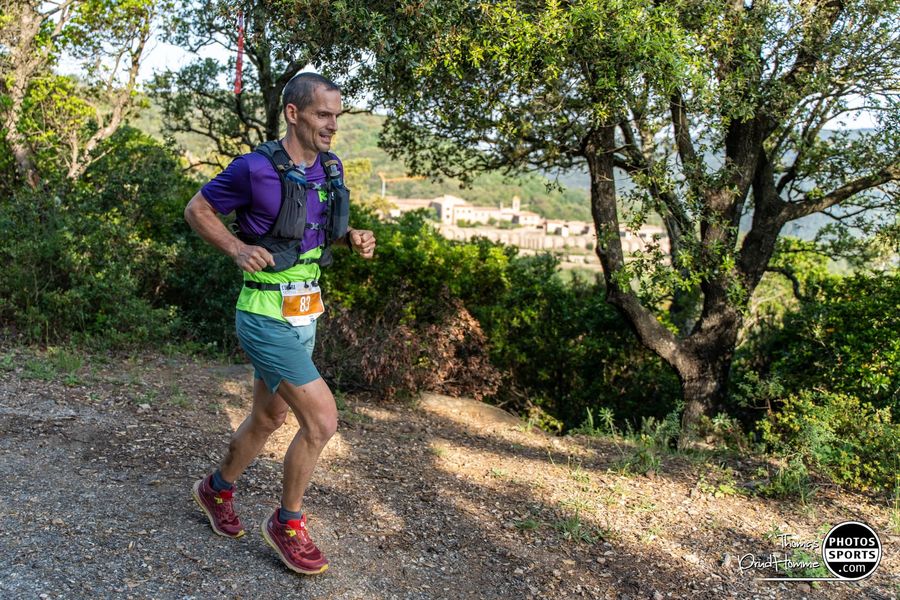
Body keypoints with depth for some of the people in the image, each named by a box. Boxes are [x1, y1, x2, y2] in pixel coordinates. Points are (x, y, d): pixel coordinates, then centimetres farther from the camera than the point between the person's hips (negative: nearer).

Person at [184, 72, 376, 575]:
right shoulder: (255, 168, -15)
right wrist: (238, 249, -19)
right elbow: (197, 209, -3)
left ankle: (218, 489, 46)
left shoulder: (331, 169, 4)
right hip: (267, 318, -8)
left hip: (305, 317, 8)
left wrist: (354, 239, -2)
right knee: (322, 419, -10)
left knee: (268, 419, 21)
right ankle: (288, 524, 13)